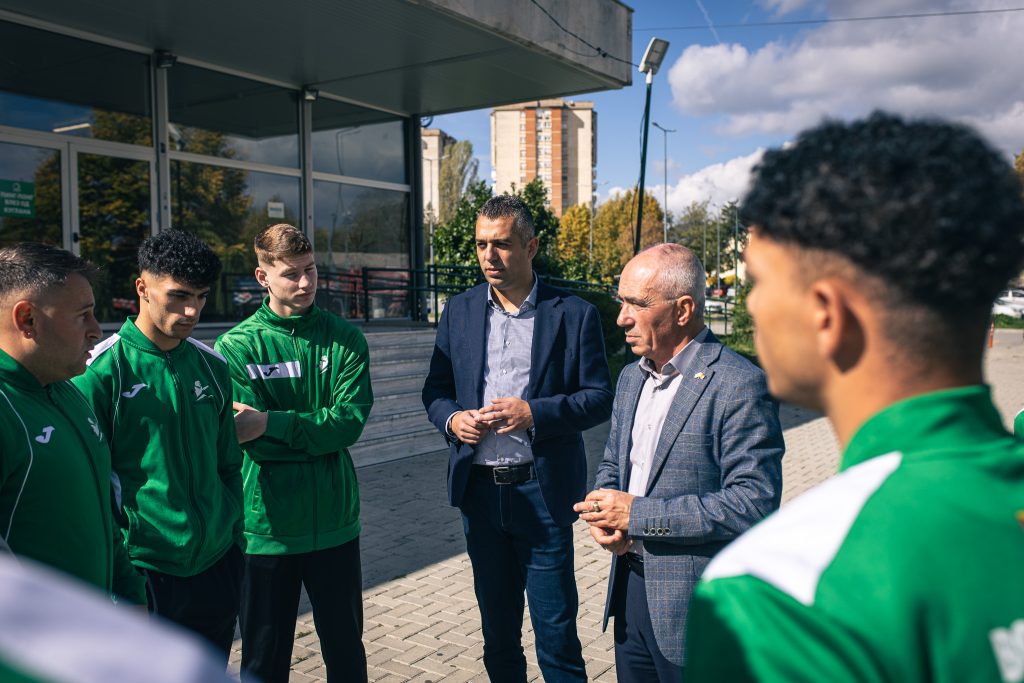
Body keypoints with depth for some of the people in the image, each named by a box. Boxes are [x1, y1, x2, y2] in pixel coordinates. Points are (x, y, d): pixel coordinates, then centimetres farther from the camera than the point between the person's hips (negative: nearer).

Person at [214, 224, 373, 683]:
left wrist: (273, 424, -19)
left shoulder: (344, 339, -1)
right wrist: (319, 431, -14)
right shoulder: (236, 347, -6)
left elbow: (351, 420, -13)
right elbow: (248, 437, -14)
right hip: (266, 528, -1)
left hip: (335, 524, 2)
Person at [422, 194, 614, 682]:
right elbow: (435, 388, 12)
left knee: (556, 631, 5)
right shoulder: (459, 311, 7)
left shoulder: (574, 314, -4)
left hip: (542, 490, -3)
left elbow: (600, 398, -5)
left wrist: (533, 412, -20)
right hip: (479, 490, 4)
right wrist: (451, 419, -10)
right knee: (497, 627, 18)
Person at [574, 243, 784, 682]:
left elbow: (754, 501, -23)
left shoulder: (739, 385, -17)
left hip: (695, 610, -7)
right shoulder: (631, 378, 8)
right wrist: (602, 515, -4)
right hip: (630, 587, 7)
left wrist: (638, 514, -21)